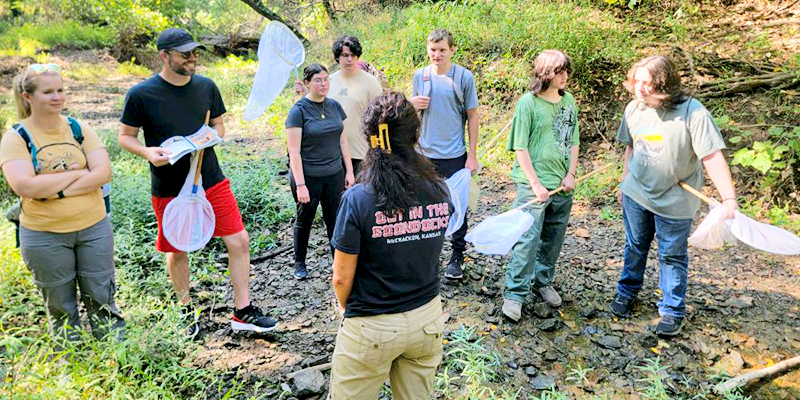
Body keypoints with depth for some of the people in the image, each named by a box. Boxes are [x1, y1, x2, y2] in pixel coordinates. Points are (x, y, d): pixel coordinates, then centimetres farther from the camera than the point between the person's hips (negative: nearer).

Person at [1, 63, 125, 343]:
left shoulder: (79, 129, 1)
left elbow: (104, 173, -11)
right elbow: (24, 186, -21)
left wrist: (56, 190, -18)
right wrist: (75, 173, -15)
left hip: (94, 228, 2)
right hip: (44, 236, -1)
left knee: (101, 298, 12)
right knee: (60, 306, 14)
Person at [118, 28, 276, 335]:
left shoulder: (206, 86, 1)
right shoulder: (141, 94, -10)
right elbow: (125, 136, 0)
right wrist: (148, 152, -21)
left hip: (211, 181, 3)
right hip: (169, 189, -3)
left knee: (239, 241, -1)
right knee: (177, 252, 11)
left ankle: (242, 313, 12)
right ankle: (186, 309, 37)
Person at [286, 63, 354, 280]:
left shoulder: (334, 106, 4)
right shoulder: (299, 110, -12)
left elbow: (342, 140, 10)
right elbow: (294, 152, -15)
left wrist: (349, 171, 6)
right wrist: (300, 185, -18)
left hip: (334, 175, 4)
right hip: (308, 177, -4)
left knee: (335, 220, 11)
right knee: (304, 220, 12)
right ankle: (299, 262, 30)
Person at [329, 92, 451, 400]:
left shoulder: (357, 200, -21)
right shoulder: (440, 192, -9)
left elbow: (342, 277, -12)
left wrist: (343, 305, 6)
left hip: (371, 329, -4)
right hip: (427, 320, 4)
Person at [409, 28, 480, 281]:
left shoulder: (464, 77, -3)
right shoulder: (420, 75, 5)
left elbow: (472, 117, 0)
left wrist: (472, 155, -4)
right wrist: (413, 104, -8)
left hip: (454, 155, -3)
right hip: (425, 153, 3)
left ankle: (457, 258, 20)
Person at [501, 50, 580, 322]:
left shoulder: (569, 101, 8)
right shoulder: (528, 102, -9)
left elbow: (574, 141, 14)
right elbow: (520, 148, -11)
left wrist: (571, 174, 1)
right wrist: (536, 184, -14)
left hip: (562, 185, 6)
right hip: (533, 183, -6)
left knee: (553, 238, 15)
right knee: (527, 239, -6)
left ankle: (542, 281, 34)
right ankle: (514, 294, 4)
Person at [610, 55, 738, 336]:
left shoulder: (692, 112, -21)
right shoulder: (634, 108, -5)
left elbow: (712, 157, -23)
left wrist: (729, 199, -30)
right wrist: (625, 182, 15)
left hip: (674, 201, -4)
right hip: (636, 194, 4)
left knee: (672, 256, 8)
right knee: (635, 247, 19)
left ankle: (673, 312, 23)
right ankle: (627, 292, 39)